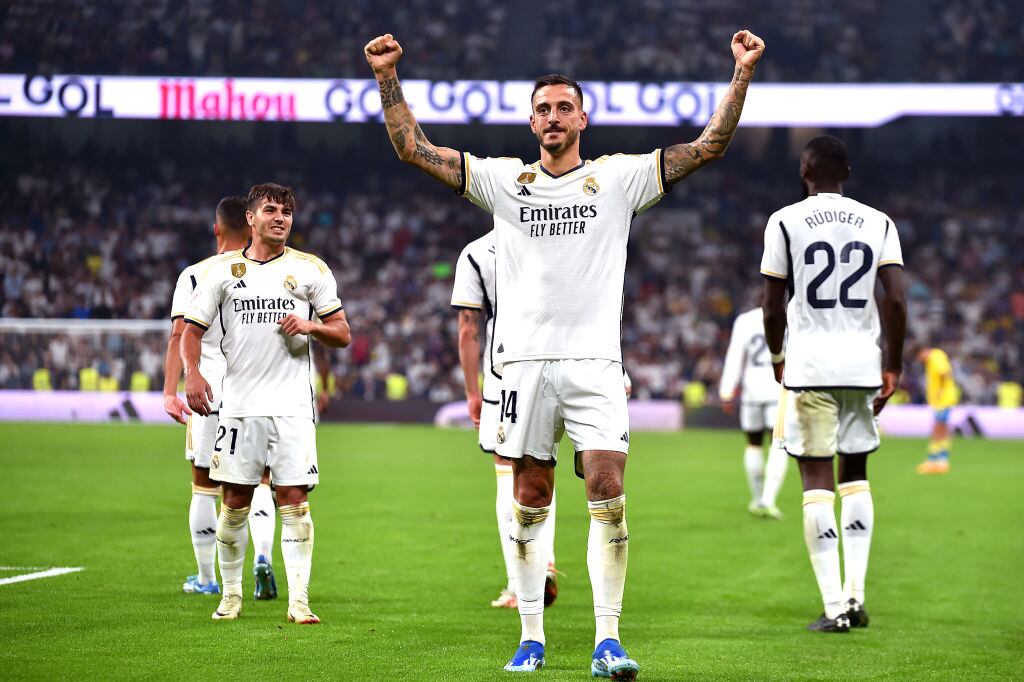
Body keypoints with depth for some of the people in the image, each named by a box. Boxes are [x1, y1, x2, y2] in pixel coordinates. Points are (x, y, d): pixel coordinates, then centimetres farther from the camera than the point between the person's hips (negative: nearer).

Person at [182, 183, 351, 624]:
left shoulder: (310, 269, 7)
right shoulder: (223, 269, 8)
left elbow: (342, 334, 9)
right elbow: (192, 329, 9)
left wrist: (311, 326, -13)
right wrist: (192, 374, -9)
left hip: (292, 406, -1)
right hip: (240, 405, 1)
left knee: (294, 500, -6)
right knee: (235, 501, 4)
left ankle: (298, 600, -5)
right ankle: (231, 595, 18)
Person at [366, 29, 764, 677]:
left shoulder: (619, 178, 7)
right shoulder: (503, 180, 10)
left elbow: (709, 146, 5)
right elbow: (413, 148, 9)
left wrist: (743, 73, -4)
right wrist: (389, 77, -1)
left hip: (594, 361, -1)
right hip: (525, 359, 1)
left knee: (608, 493, -10)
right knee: (530, 500, 4)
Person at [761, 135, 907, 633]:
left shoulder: (785, 222, -1)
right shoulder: (878, 223, 6)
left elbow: (773, 307, 1)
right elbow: (896, 301, -2)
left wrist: (777, 357, 18)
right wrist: (893, 367, 7)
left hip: (810, 359, -3)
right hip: (863, 360, 3)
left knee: (817, 477, -1)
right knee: (855, 473, 18)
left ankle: (834, 606, -7)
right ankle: (855, 594, 12)